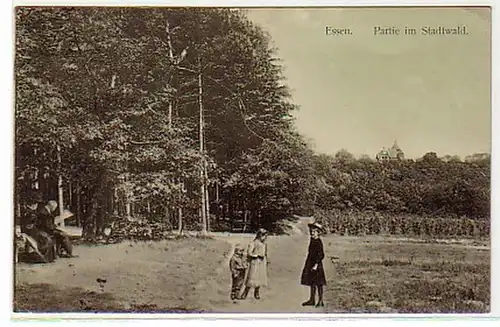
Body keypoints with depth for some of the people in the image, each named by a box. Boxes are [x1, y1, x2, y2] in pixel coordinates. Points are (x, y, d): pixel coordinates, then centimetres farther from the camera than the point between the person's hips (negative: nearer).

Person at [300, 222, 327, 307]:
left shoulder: (318, 242, -16)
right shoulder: (312, 240, 9)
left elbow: (320, 255, -19)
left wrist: (316, 265, -22)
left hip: (316, 265, -9)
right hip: (310, 263, 9)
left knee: (318, 283, 1)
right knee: (312, 283, 14)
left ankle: (320, 301, 10)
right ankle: (312, 300, 23)